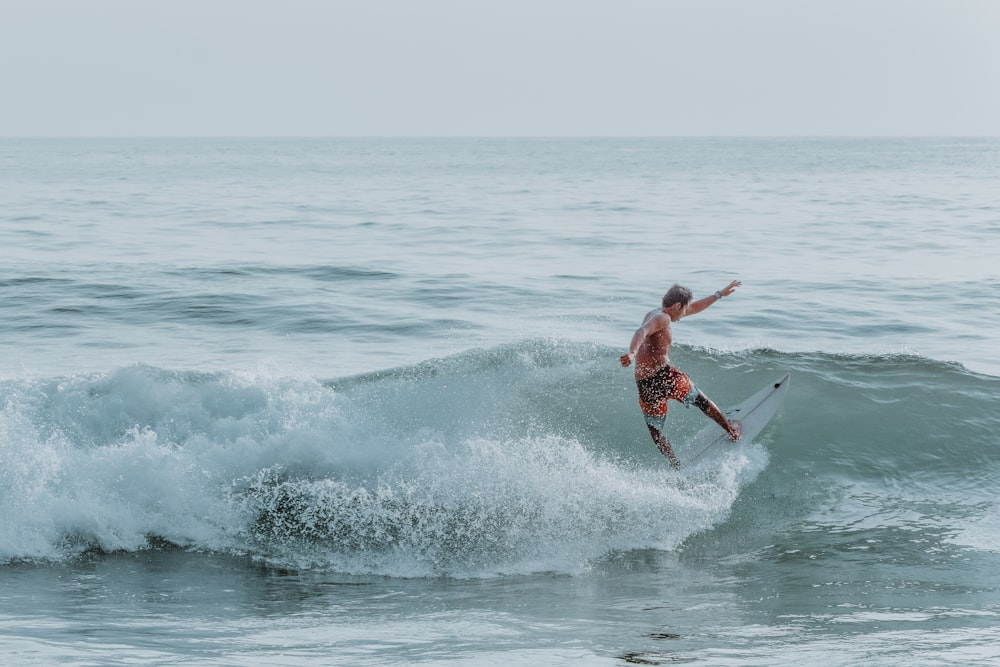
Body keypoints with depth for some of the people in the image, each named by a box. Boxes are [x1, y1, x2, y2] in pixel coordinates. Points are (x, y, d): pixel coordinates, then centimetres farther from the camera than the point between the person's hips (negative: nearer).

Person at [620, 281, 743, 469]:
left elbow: (694, 308, 31)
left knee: (655, 431, 16)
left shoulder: (654, 314, 20)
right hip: (663, 376, -7)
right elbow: (641, 332, -30)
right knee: (700, 400, 19)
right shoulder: (662, 318, -9)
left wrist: (720, 294, 36)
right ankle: (732, 430, 37)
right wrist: (632, 353, -50)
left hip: (643, 383, 7)